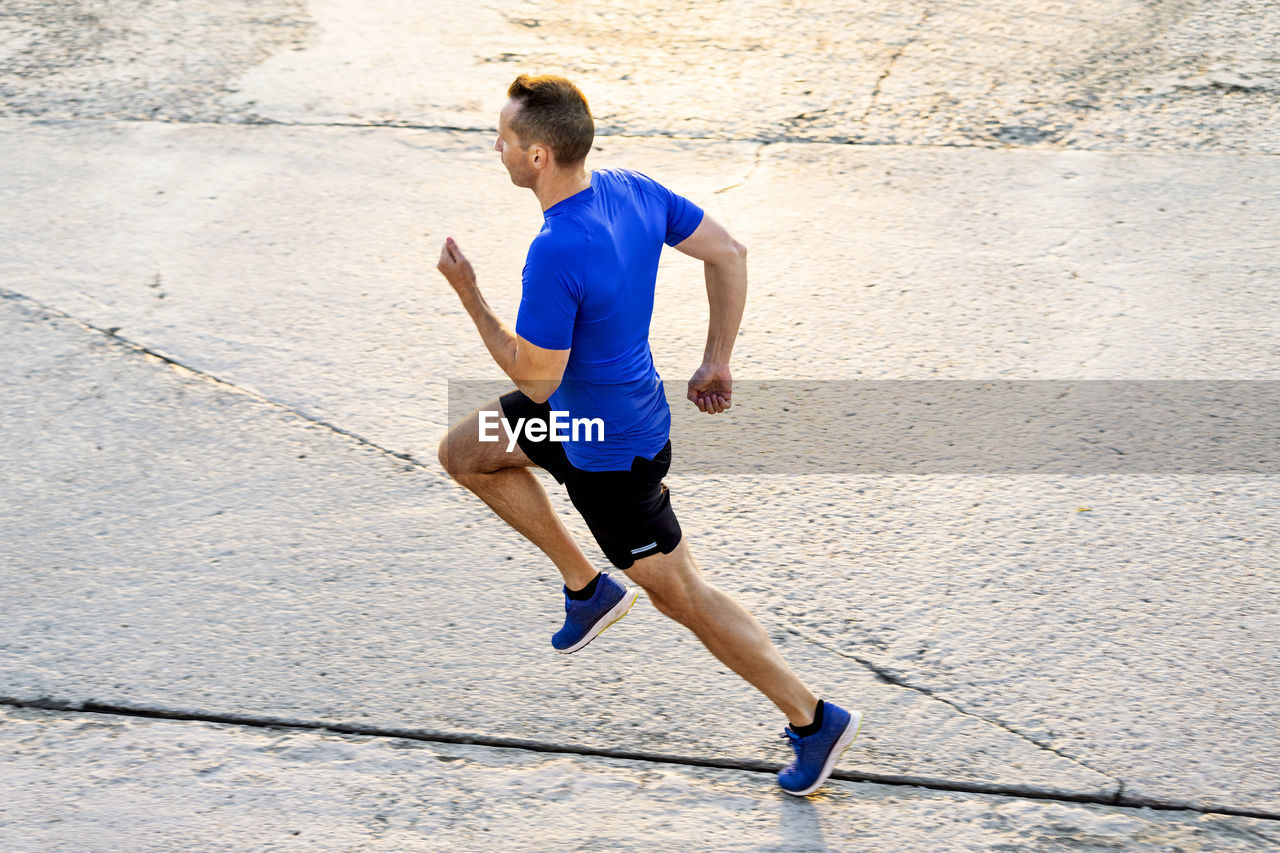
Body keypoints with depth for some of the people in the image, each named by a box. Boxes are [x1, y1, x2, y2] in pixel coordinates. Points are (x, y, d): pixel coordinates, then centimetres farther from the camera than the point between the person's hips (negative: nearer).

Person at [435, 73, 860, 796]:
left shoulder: (555, 254, -34)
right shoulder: (633, 190, -9)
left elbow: (536, 381, -26)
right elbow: (730, 254, -1)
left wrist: (469, 295, -18)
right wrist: (717, 362, 7)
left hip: (609, 450, -9)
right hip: (583, 410, 9)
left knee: (679, 594, 6)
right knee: (463, 454, 21)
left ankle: (814, 719, 17)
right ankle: (588, 588, 27)